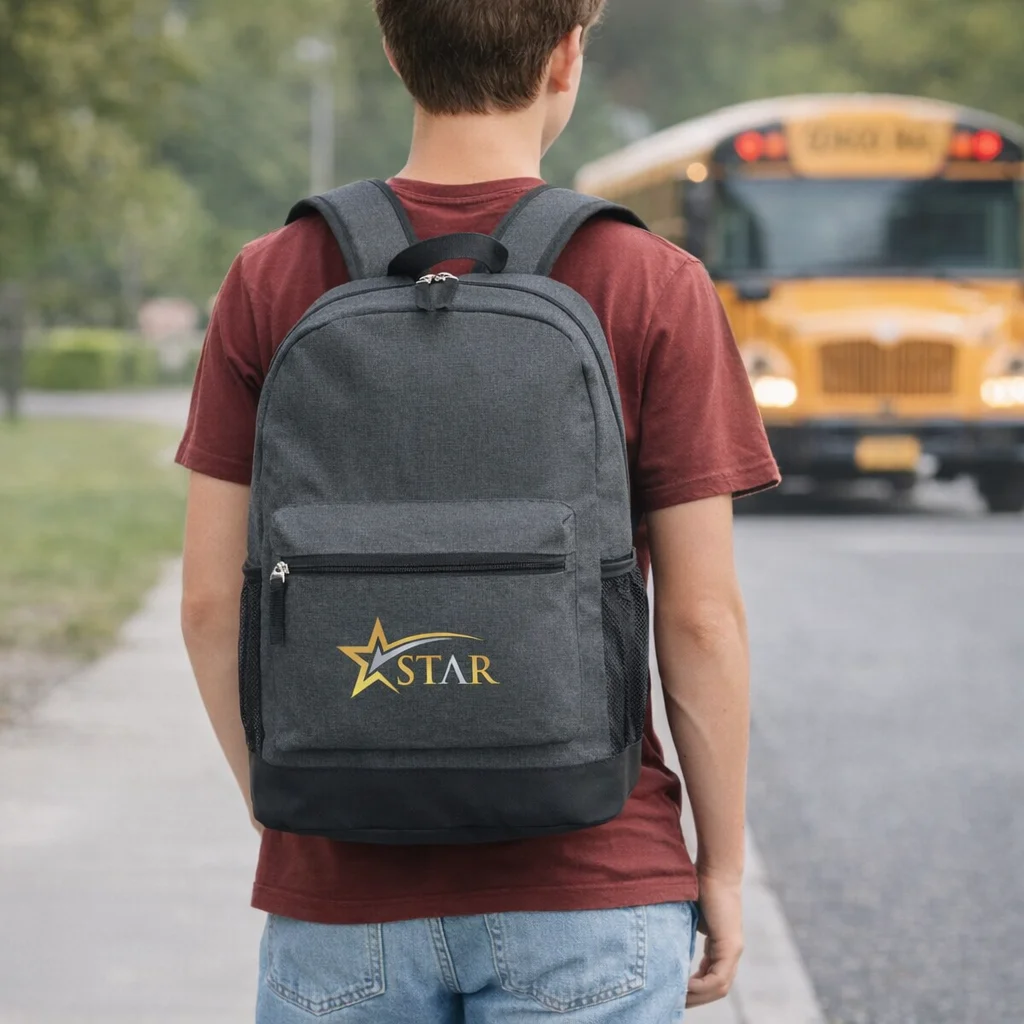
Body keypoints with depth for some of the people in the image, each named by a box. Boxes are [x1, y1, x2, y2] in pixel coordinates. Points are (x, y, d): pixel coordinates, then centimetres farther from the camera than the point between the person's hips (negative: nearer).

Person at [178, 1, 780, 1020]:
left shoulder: (271, 283, -1)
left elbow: (211, 602, 1)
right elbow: (700, 617, -7)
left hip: (342, 896, 2)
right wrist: (721, 866, 4)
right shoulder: (653, 289, -7)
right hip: (583, 890, -2)